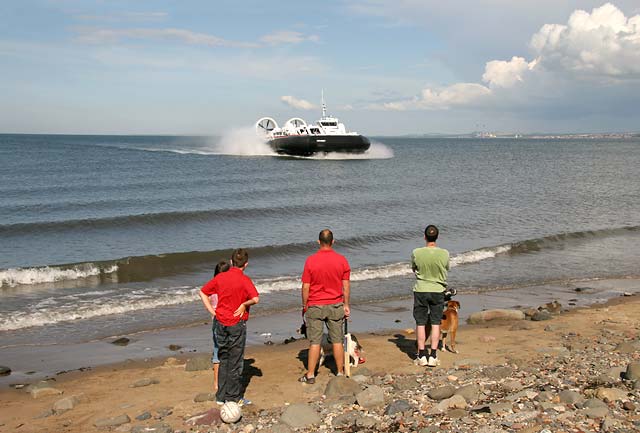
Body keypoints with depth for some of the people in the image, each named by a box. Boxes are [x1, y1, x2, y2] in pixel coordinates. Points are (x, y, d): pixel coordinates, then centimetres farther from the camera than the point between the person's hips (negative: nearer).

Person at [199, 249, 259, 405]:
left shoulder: (220, 277, 2)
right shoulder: (244, 280, -14)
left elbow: (202, 292, 10)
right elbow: (255, 299, -27)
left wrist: (212, 311, 7)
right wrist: (244, 305, -9)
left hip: (220, 323, 5)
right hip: (237, 324, -5)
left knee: (223, 361, 16)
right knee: (235, 362, 5)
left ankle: (221, 396, 21)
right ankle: (234, 398, 12)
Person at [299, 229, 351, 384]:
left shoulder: (310, 260, -10)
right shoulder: (342, 260, -4)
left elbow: (305, 287, -8)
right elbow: (346, 285, 0)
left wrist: (304, 306, 4)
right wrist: (346, 305, 9)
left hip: (315, 306, -2)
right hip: (336, 306, 2)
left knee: (315, 342, 4)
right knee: (337, 341, 11)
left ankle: (310, 375, 9)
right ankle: (340, 372, 18)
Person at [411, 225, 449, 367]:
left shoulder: (416, 253, -13)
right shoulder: (444, 253, -11)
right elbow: (447, 269, 6)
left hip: (420, 290, 0)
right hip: (438, 291, 1)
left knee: (420, 324, 9)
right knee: (435, 324, 9)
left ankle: (422, 356, 13)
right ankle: (433, 356, 8)